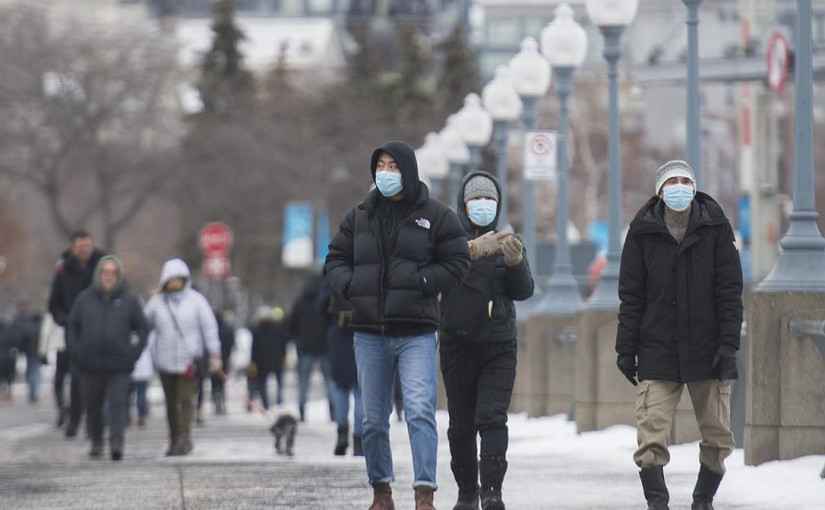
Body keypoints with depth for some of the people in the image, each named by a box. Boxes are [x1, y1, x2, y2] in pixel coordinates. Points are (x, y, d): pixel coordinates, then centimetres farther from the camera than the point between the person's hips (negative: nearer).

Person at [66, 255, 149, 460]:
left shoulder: (129, 299, 4)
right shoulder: (84, 299, 8)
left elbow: (143, 328, 7)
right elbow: (72, 327, 15)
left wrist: (134, 353, -2)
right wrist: (76, 352, 4)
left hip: (119, 366, -2)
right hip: (90, 366, 2)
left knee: (117, 403, -12)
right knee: (93, 405, 7)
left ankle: (116, 442, -19)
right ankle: (96, 442, 19)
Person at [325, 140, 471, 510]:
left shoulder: (435, 216, 1)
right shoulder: (359, 217, 11)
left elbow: (456, 264, -1)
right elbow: (336, 259, 15)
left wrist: (419, 281, -14)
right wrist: (349, 286, -6)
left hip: (416, 333, -4)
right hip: (369, 333, 4)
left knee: (420, 411, -16)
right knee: (373, 419, 9)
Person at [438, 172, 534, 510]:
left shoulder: (508, 243, 10)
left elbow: (524, 291, 1)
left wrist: (515, 263, -19)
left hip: (499, 346, 0)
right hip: (458, 343, 0)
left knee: (492, 418, -11)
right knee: (461, 423, 5)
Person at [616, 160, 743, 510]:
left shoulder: (716, 228, 2)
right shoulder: (643, 232, 3)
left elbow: (730, 290, 1)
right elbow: (631, 295, 6)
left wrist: (728, 344, -7)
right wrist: (626, 348, 2)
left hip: (707, 348, 1)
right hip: (657, 353, -1)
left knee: (717, 435, 5)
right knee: (651, 435, -13)